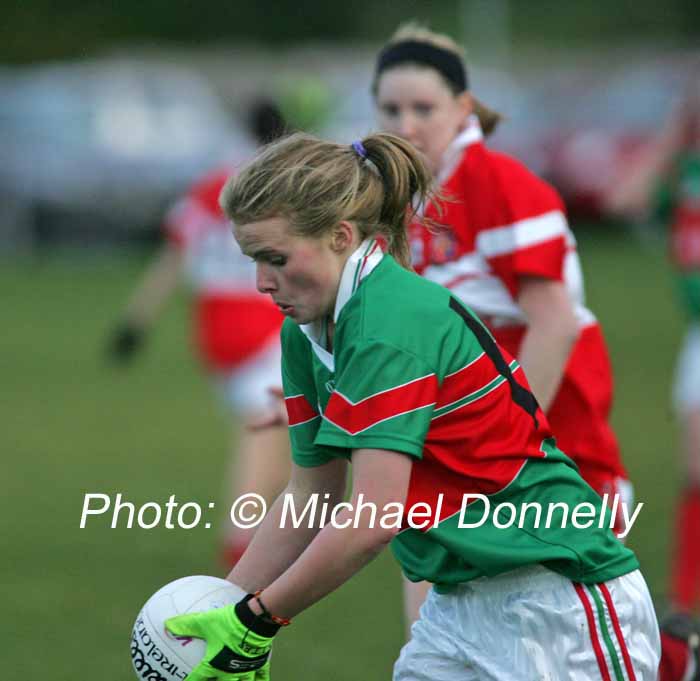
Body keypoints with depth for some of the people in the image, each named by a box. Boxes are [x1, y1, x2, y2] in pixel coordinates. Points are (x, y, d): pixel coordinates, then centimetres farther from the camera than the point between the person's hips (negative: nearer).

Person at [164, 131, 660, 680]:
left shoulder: (390, 324, -21)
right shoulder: (305, 336, 6)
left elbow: (373, 517, -26)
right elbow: (308, 501, 11)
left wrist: (257, 620, -19)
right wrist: (220, 617, 4)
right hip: (461, 604, 9)